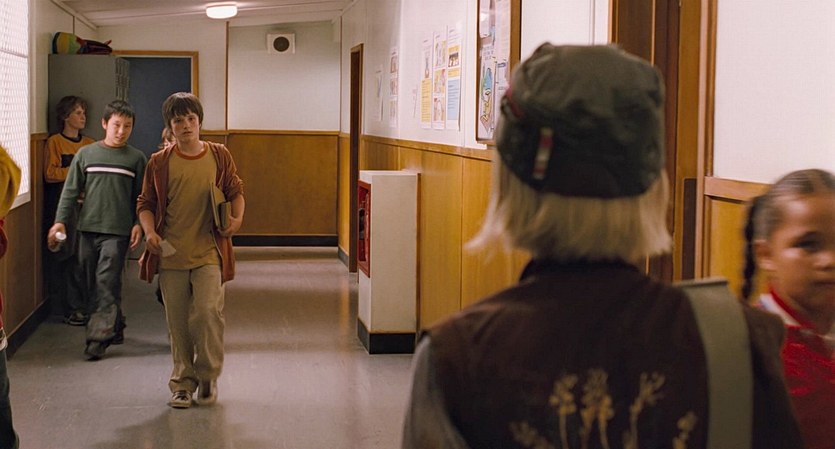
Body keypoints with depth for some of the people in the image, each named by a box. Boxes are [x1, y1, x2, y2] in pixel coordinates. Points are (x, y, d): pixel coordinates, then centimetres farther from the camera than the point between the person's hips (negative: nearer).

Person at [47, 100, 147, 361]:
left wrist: (138, 224, -4)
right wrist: (60, 221, -1)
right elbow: (71, 190, 8)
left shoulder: (136, 158, 4)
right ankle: (115, 328, 22)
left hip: (118, 231, -3)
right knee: (93, 284, 7)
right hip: (88, 228, 3)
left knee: (107, 283, -10)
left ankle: (99, 337, -9)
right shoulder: (86, 154, 7)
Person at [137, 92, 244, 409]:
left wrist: (237, 217, -3)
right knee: (178, 323, 6)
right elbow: (146, 203, 9)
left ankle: (208, 376, 6)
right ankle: (183, 383, 19)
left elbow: (235, 190, 15)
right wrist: (149, 231, -9)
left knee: (208, 311, -15)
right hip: (171, 254, 1)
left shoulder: (219, 156, 4)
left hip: (208, 252, -1)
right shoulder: (159, 163, 3)